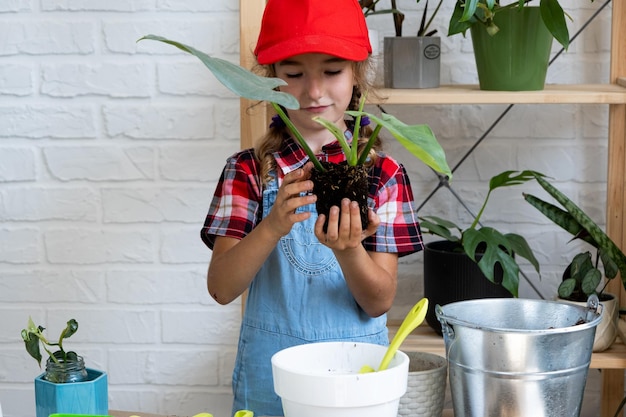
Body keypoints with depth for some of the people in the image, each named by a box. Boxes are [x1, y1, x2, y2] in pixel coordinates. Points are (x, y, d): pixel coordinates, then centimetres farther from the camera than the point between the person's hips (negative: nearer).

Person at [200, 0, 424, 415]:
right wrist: (273, 226, -30)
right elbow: (221, 288, -13)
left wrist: (348, 249, -28)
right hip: (269, 379, 0)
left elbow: (380, 301, -8)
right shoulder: (249, 170, -4)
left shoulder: (382, 173, -4)